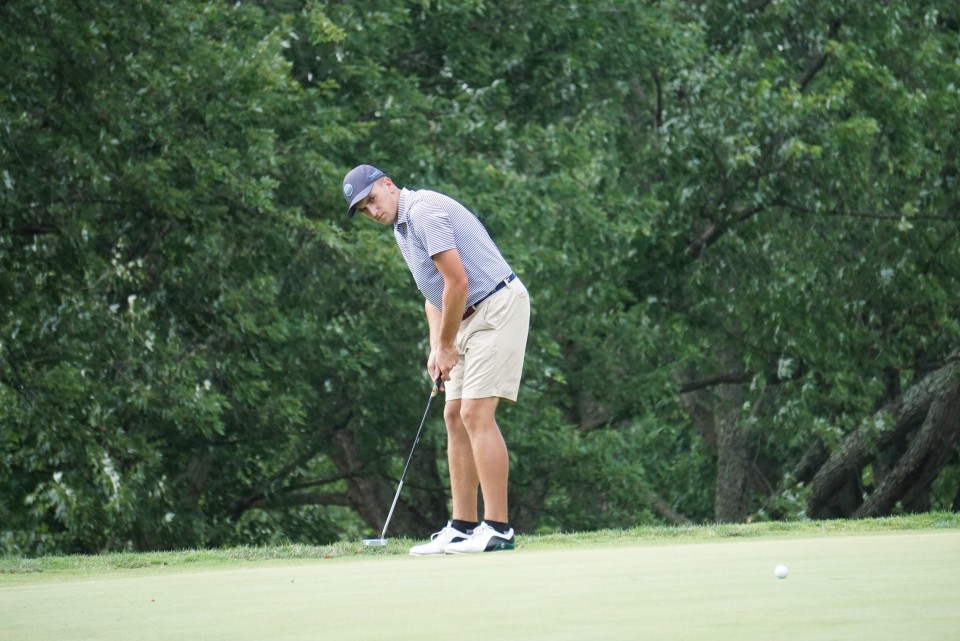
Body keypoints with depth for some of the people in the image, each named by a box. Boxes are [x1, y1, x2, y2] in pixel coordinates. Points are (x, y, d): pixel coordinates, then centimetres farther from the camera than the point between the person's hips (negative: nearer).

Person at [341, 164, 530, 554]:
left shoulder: (423, 211, -16)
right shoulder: (402, 228, 16)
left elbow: (457, 281, -20)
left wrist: (446, 344, -10)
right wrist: (436, 349, 6)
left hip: (497, 307, -11)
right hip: (470, 316, 11)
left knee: (476, 413, -16)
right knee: (455, 416, 8)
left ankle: (497, 529, -17)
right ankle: (463, 527, 9)